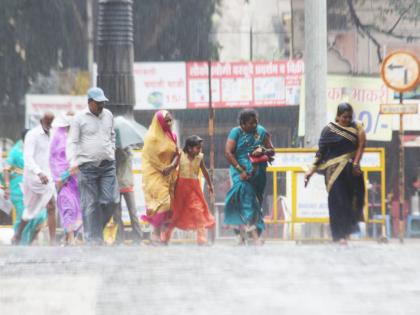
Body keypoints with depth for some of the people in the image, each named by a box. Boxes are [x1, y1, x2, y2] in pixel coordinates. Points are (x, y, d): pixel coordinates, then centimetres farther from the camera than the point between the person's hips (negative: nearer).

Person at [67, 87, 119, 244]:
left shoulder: (108, 115, 11)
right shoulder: (80, 118, -4)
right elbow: (72, 142, -5)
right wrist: (73, 162, -17)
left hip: (107, 165, 5)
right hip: (87, 166, -5)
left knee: (111, 201, -4)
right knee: (90, 204, -3)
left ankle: (98, 226, 18)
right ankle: (94, 239, 0)